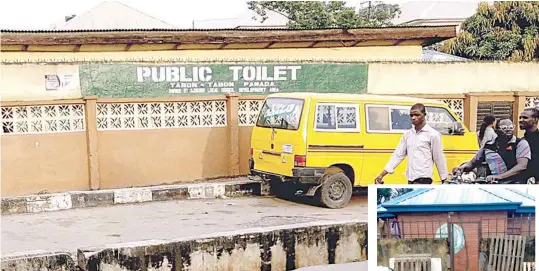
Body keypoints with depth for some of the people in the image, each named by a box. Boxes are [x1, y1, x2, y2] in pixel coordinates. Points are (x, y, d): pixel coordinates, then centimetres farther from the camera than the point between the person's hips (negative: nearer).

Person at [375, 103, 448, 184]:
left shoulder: (433, 134, -4)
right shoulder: (407, 134, 12)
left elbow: (439, 159, -2)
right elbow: (398, 155, 11)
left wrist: (445, 180, 1)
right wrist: (382, 174, 5)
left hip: (424, 179, -6)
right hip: (411, 179, 6)